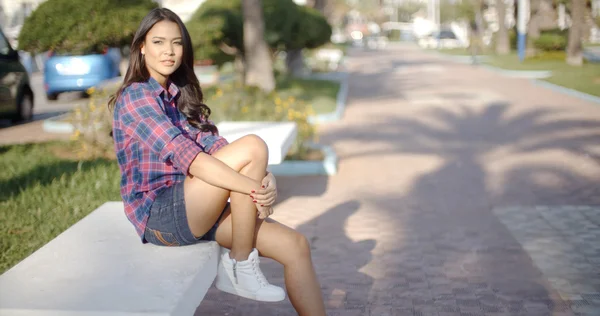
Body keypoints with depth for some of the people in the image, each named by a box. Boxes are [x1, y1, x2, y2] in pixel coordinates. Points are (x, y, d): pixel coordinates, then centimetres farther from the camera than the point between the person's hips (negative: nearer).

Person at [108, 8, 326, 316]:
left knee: (295, 245, -6)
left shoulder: (180, 94, 15)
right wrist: (254, 187, -28)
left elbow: (214, 147, 3)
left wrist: (265, 180, -16)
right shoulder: (136, 97, -11)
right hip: (159, 216, -8)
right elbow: (186, 157, -23)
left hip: (189, 208, 8)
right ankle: (240, 265, -13)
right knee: (252, 147, -24)